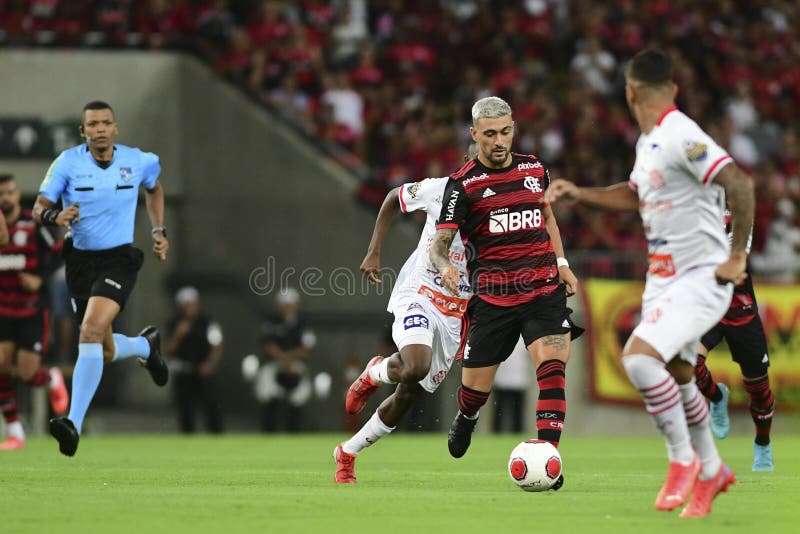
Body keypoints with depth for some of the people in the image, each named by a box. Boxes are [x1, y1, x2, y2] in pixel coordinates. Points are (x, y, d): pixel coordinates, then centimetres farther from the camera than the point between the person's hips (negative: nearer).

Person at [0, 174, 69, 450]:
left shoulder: (33, 223, -10)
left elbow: (57, 253, -3)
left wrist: (40, 277, -17)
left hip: (32, 311, -3)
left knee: (27, 374, -7)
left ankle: (53, 379, 32)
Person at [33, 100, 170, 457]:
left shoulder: (136, 161, -2)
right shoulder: (68, 162, -6)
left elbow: (154, 188, 21)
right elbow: (39, 209, -8)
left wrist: (159, 232, 15)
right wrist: (56, 217, -30)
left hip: (119, 259, -2)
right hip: (80, 261, 2)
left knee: (91, 330, -25)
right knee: (107, 352, 12)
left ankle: (74, 423, -28)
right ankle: (146, 346, 49)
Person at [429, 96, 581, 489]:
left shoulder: (534, 170, 8)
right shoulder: (463, 184, -5)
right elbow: (439, 242, -8)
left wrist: (561, 264, 20)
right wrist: (445, 266, -30)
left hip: (544, 288, 2)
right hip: (491, 297, -2)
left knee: (552, 365, -21)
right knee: (475, 390, 5)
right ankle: (466, 418, 43)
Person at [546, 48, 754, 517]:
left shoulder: (682, 138, -20)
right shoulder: (649, 141, 11)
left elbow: (739, 184, -28)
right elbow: (636, 196, 29)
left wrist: (737, 256, -24)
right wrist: (578, 193, 22)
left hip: (700, 278, -9)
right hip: (664, 277, 9)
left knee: (639, 356, -22)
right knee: (677, 377, 15)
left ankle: (683, 458, -7)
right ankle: (711, 471, 32)